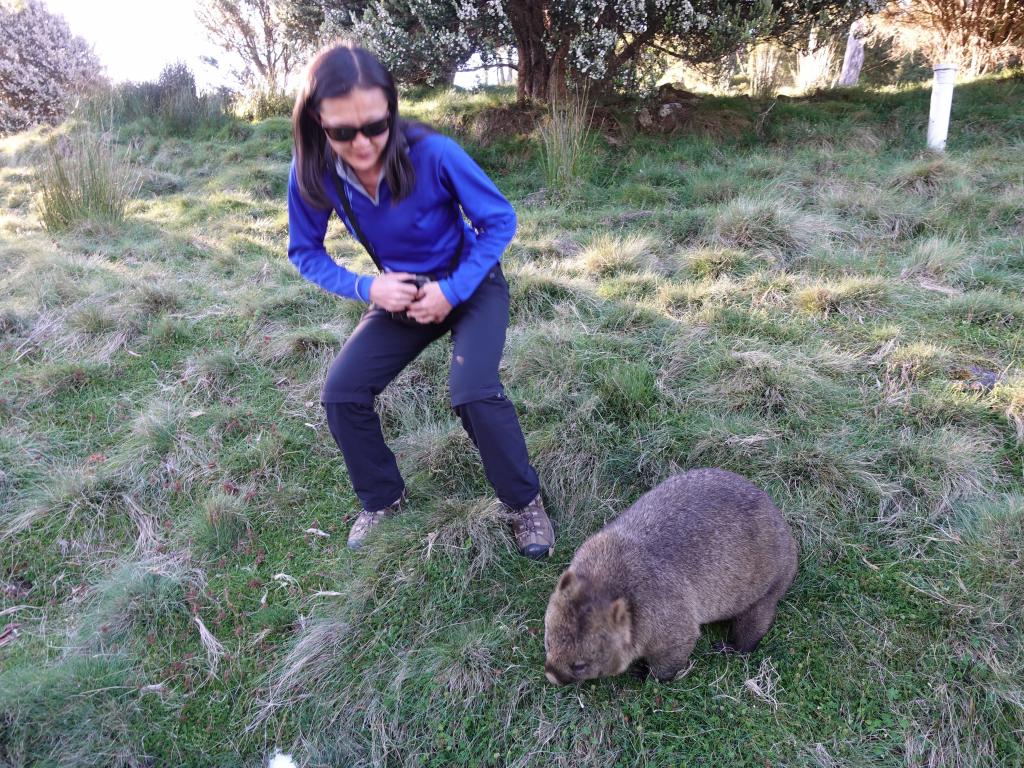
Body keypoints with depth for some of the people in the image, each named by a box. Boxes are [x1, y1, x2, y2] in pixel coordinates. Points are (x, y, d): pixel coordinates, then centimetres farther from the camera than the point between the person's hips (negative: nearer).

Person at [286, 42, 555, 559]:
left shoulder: (433, 154, -30)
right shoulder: (312, 173, -20)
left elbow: (500, 221, -18)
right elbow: (304, 252, -6)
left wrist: (453, 291, -26)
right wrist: (366, 287, -23)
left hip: (472, 284, -4)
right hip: (400, 295, 4)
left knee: (473, 392, -27)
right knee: (341, 393, -10)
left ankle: (525, 501, -1)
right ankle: (383, 499, 16)